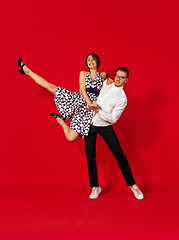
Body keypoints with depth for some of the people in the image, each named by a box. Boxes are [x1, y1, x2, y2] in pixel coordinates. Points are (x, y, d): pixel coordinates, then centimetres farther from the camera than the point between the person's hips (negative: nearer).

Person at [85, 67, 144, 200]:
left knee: (119, 155, -4)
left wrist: (97, 110, -21)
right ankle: (95, 187, 19)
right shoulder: (105, 83, 3)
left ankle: (132, 185, 12)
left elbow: (113, 119, -14)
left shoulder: (122, 98, -10)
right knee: (90, 157, 2)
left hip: (105, 127, -3)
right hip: (90, 124, 3)